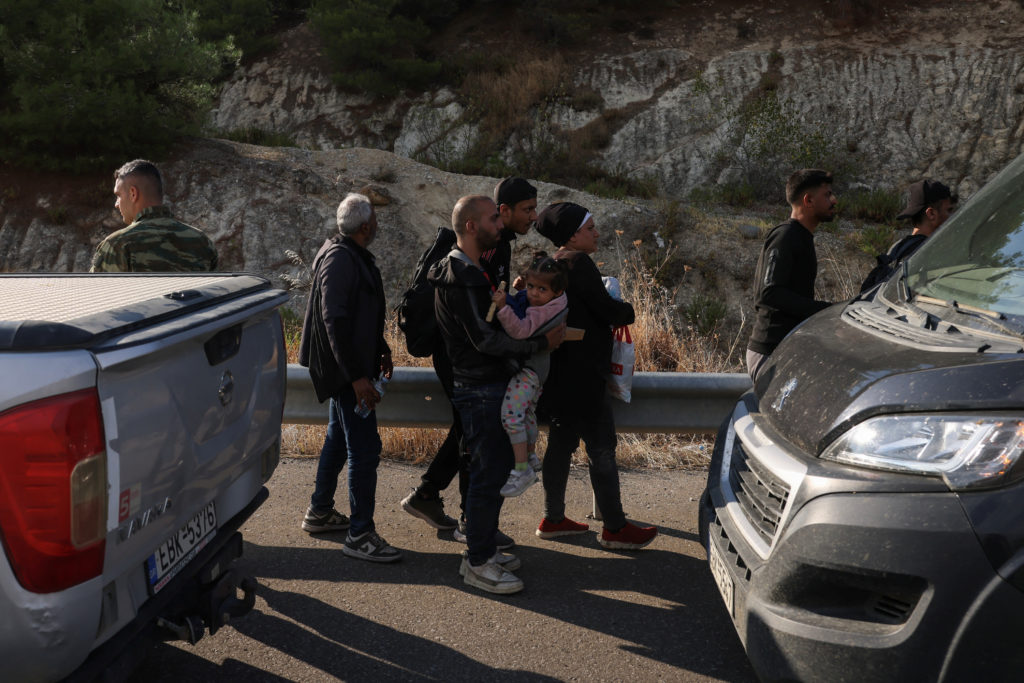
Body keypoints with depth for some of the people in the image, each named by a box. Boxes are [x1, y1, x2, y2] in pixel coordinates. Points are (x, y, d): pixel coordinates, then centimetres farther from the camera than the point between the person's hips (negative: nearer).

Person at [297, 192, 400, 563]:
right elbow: (335, 322, -25)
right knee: (365, 448, -8)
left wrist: (381, 349, 24)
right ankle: (360, 535, 0)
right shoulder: (339, 261, -20)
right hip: (346, 368, -11)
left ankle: (319, 512, 34)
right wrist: (357, 377, -26)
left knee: (339, 437, 20)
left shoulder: (353, 255, 12)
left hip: (350, 365, 11)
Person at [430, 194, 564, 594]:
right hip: (480, 390, -11)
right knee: (489, 473, -3)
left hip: (493, 385, 11)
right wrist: (541, 344, -21)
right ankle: (477, 563, 9)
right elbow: (485, 339, -24)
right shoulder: (461, 277, -20)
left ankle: (483, 548, 30)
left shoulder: (469, 271, 15)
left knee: (496, 469, 17)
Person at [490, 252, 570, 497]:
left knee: (511, 412, -19)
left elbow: (521, 330, -34)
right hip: (532, 368, 11)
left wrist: (503, 307, -41)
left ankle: (523, 470, -12)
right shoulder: (526, 299, 4)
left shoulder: (546, 310, -23)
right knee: (526, 412, 25)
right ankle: (531, 457, 45)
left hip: (529, 368, -11)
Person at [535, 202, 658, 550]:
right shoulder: (579, 264, -17)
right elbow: (606, 310, -17)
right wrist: (628, 310, 3)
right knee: (601, 449, -1)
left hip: (560, 374, 10)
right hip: (582, 375, -10)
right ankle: (614, 528, 7)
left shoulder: (553, 265, 12)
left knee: (561, 443, 16)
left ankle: (553, 519, 26)